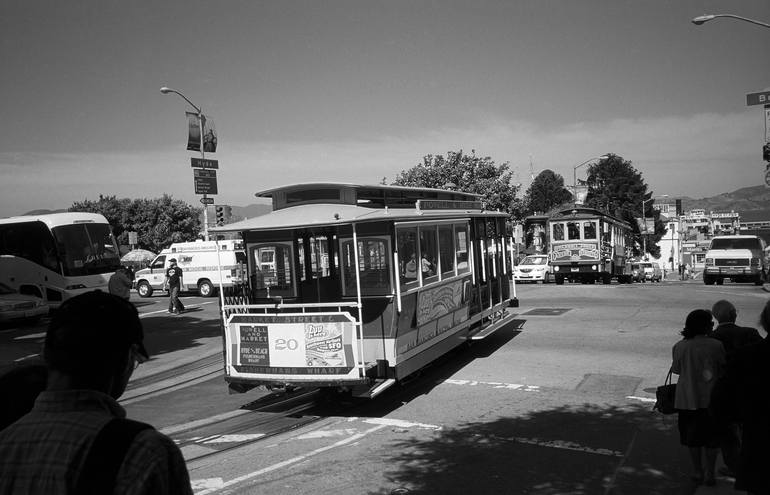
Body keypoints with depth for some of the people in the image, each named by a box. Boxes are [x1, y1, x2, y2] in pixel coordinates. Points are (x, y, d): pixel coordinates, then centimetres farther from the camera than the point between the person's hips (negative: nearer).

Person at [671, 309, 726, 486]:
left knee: (693, 438, 15)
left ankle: (698, 472, 24)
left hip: (688, 399, 2)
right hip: (710, 399, -1)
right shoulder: (715, 345, -13)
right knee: (711, 438, 13)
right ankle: (710, 473, 19)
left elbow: (677, 370, 3)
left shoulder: (679, 347, -7)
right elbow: (724, 367, -2)